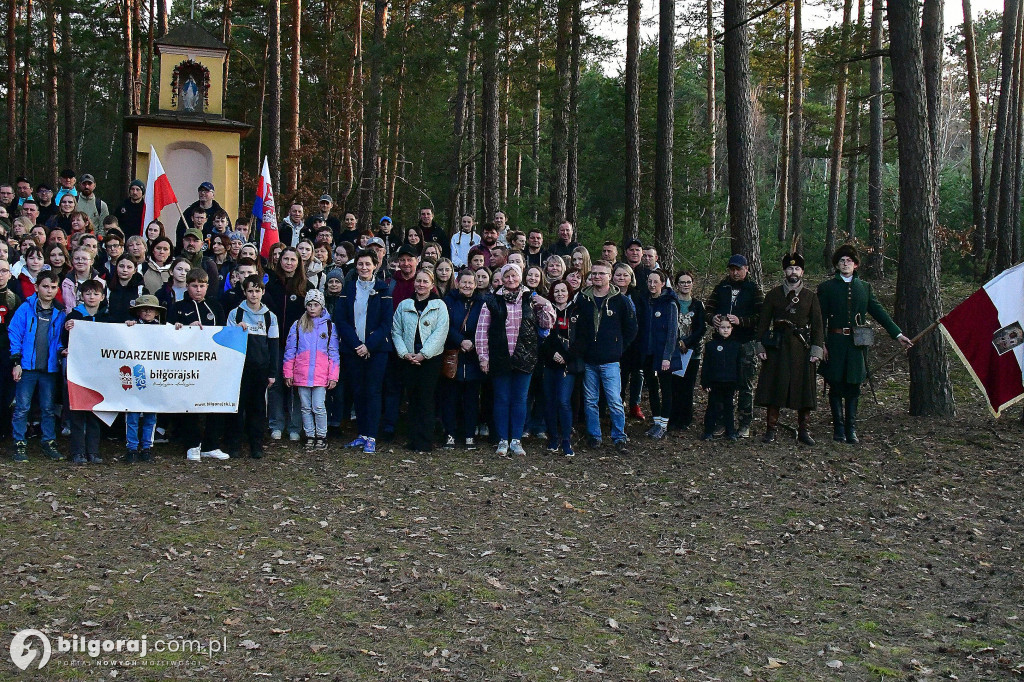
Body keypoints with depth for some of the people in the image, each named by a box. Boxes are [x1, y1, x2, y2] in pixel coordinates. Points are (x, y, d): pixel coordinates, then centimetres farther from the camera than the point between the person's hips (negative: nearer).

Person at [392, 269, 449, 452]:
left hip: (431, 359, -3)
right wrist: (404, 353, -6)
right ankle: (414, 439, 12)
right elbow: (396, 331, 9)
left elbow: (440, 333, -6)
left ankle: (425, 442, -1)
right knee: (413, 400, 6)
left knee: (426, 400, -4)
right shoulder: (404, 305, 10)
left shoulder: (439, 306, 2)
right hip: (408, 359, 3)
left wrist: (423, 354, -13)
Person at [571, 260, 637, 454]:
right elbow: (575, 327, 13)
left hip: (610, 361, -3)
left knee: (615, 401, -6)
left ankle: (619, 438, 4)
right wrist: (578, 347, 4)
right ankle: (594, 436, 20)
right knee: (590, 401, 9)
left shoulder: (620, 300, -1)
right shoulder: (582, 299, 5)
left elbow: (631, 329, 6)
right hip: (588, 360, 3)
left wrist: (618, 347, 3)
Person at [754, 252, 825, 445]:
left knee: (804, 389, 2)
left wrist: (817, 350, -4)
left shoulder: (811, 297, 7)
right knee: (774, 387, -1)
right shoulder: (773, 294, 6)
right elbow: (764, 322, 5)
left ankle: (804, 431, 11)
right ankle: (771, 429, 6)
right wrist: (761, 347, -3)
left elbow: (817, 326, 5)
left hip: (802, 347, 0)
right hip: (778, 347, 0)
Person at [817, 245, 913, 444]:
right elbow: (821, 318, 1)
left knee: (853, 388, 4)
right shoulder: (826, 288, 5)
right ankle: (838, 428, 10)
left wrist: (898, 334, 5)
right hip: (835, 342, -2)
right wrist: (821, 344, -8)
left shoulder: (864, 287, 12)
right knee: (836, 387, 2)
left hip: (857, 344, 2)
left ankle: (851, 429, 9)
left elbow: (879, 312, 11)